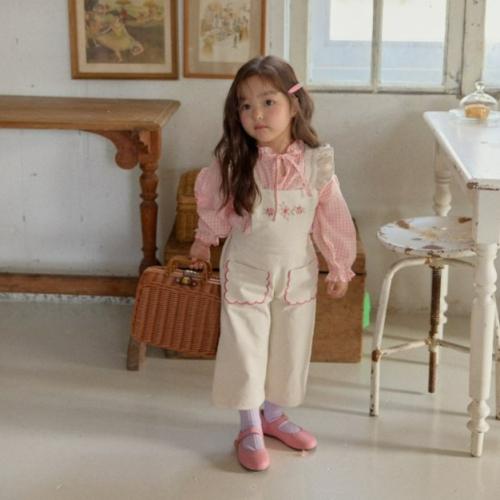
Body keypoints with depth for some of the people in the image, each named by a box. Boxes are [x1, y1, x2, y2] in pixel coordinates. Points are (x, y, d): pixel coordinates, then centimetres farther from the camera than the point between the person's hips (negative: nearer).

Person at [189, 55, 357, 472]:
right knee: (245, 348, 4)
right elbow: (212, 202, 4)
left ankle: (273, 415, 36)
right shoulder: (234, 162, -15)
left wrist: (340, 268, 4)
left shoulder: (317, 163, -14)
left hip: (298, 272, 2)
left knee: (290, 348, 14)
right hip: (245, 272, -1)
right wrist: (204, 241, 18)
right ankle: (250, 429, 22)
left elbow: (333, 218, -3)